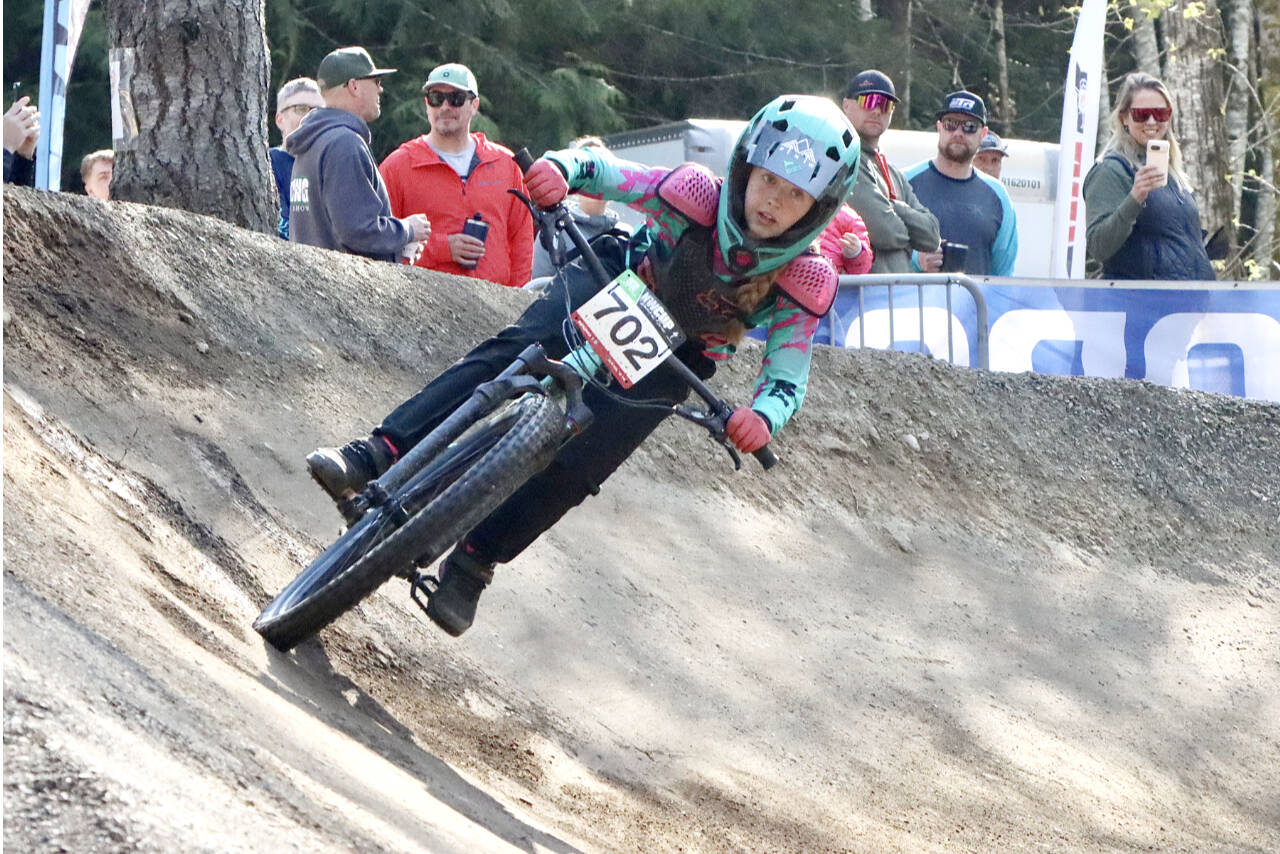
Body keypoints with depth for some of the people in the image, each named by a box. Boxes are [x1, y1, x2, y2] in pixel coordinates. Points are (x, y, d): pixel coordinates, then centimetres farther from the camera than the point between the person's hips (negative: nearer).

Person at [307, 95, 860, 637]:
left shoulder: (801, 285, -26)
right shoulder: (695, 196, -27)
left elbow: (787, 377, -23)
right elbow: (600, 169, -17)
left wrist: (763, 416, -47)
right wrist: (560, 167, -41)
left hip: (669, 363, 0)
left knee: (578, 464, -16)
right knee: (513, 351, -26)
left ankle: (473, 564, -1)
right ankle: (378, 455, -32)